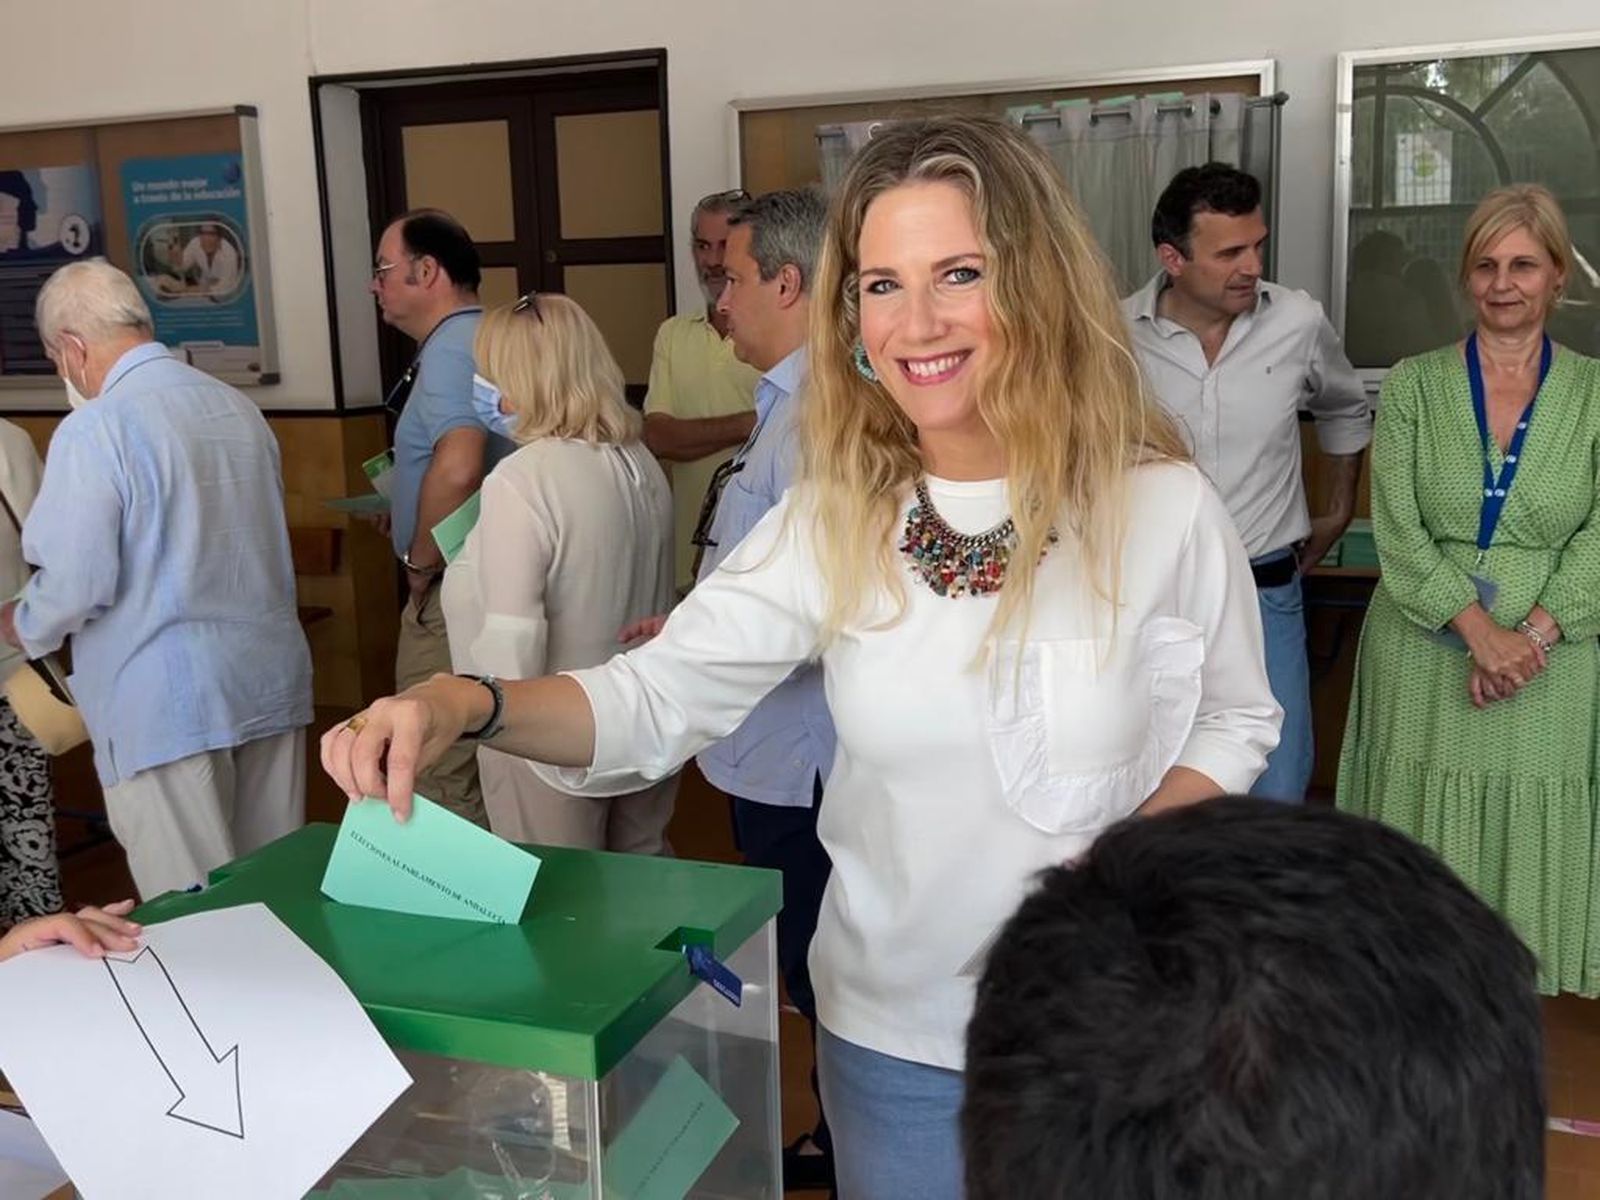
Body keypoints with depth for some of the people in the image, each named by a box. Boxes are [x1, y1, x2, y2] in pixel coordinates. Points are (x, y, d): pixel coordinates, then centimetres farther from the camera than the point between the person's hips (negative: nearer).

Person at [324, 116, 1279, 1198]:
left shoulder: (1164, 509, -13)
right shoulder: (832, 524, -8)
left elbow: (1236, 722, 0)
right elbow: (655, 696, -12)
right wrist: (463, 705, -31)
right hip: (890, 1028, 2)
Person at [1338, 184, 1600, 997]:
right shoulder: (1412, 386, 1)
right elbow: (1397, 532, -7)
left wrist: (1531, 633, -17)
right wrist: (1479, 629, -17)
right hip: (1425, 654, 0)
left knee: (1530, 836, 8)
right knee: (1421, 836, 7)